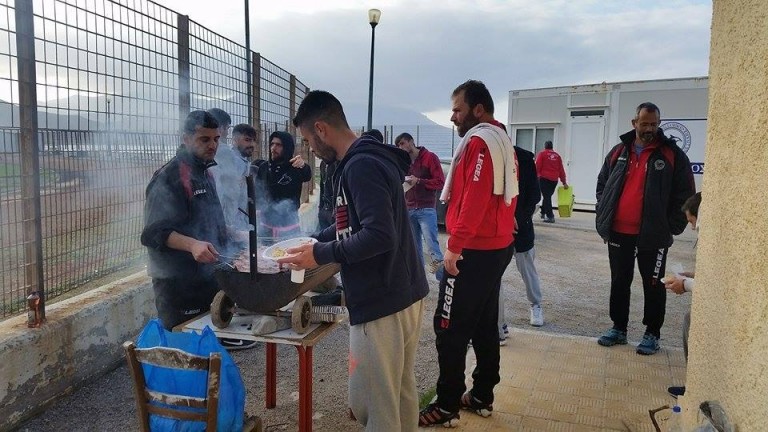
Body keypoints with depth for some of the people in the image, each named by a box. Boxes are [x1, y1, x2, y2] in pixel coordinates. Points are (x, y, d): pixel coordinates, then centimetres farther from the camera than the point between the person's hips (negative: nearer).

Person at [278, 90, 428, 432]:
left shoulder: (361, 166, -17)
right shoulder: (372, 159, 14)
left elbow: (379, 236, -26)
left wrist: (321, 255, -17)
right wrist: (312, 242, 18)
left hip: (381, 304, -10)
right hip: (405, 295, 10)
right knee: (401, 393, 20)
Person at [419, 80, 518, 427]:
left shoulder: (479, 141, -15)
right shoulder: (502, 140, 16)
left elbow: (474, 200, -24)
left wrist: (454, 246, -21)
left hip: (474, 251, -10)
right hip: (498, 246, 10)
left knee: (450, 328, -3)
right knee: (484, 324, 15)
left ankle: (447, 406, 5)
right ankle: (482, 396, 25)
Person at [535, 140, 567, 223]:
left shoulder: (542, 153, 1)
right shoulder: (557, 155, 12)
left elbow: (537, 166, -7)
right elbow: (561, 169, 11)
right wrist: (564, 182, 14)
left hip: (544, 178, -4)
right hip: (554, 180, 4)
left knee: (546, 196, -5)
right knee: (548, 196, 18)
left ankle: (550, 216, -13)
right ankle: (543, 213, 28)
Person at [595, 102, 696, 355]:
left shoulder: (672, 155, -3)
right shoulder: (618, 152, 8)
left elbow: (685, 194, -2)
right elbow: (602, 185, 14)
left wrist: (672, 227, -7)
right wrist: (602, 218, 6)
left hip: (653, 236, -3)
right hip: (618, 233, 4)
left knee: (653, 286, 6)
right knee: (619, 283, 12)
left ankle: (652, 334, 20)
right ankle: (618, 328, 25)